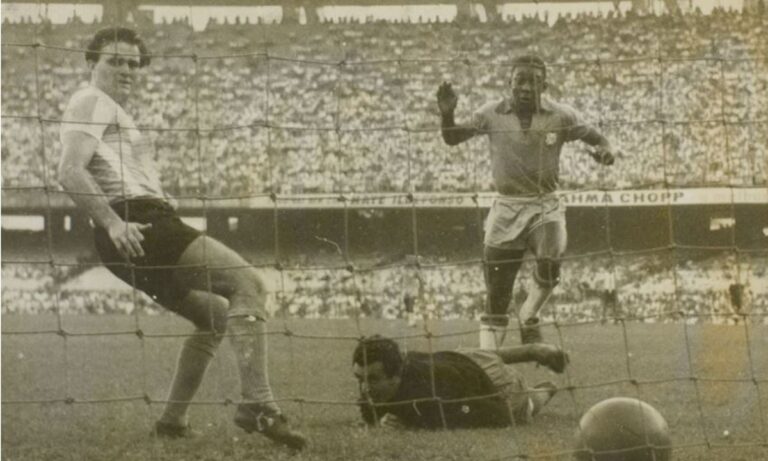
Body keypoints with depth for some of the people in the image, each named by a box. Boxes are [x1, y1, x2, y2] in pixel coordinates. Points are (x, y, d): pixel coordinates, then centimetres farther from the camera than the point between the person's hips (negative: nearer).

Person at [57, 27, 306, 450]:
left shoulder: (114, 111, 29)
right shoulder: (92, 102, -3)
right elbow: (70, 173, -17)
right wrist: (114, 222, -26)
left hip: (148, 224, 11)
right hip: (136, 226, -11)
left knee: (216, 316, 22)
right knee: (246, 283, -19)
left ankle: (174, 420, 21)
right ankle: (257, 406, -30)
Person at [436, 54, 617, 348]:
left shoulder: (560, 116, -4)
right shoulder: (492, 114, -3)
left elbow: (596, 138, 5)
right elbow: (452, 138, 3)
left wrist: (605, 150, -18)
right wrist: (447, 115, -17)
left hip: (545, 206, 0)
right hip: (506, 208, 0)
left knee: (550, 264, -26)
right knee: (497, 293, 0)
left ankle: (528, 318, 3)